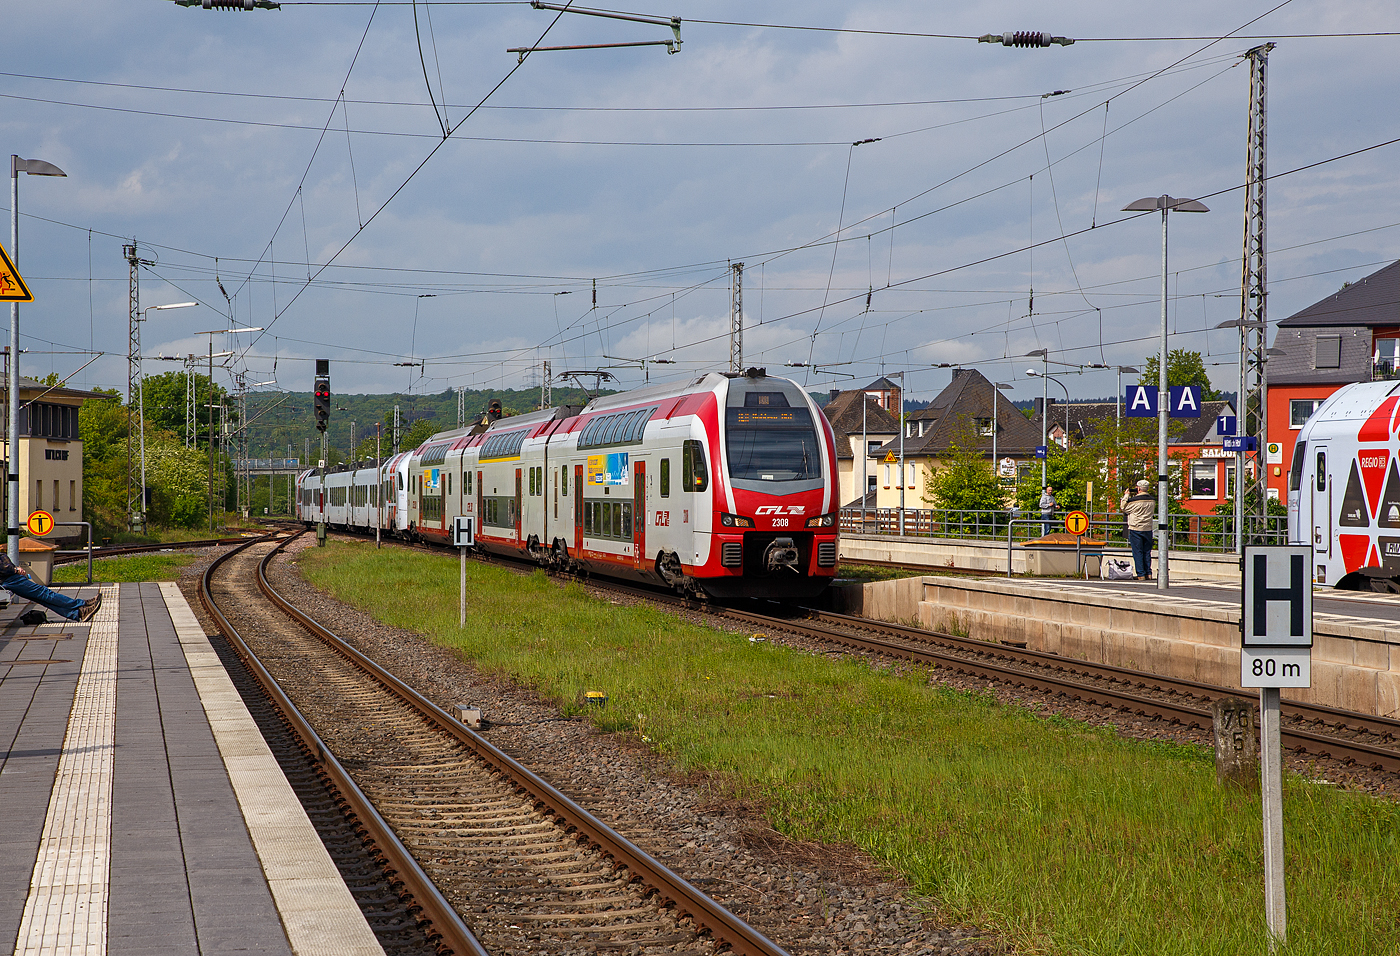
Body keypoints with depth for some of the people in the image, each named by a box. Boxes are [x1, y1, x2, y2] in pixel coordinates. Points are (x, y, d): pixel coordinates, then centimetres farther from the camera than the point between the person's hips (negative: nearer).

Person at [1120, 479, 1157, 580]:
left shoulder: (1133, 500, -14)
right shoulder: (1152, 501, 3)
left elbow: (1123, 507, 1)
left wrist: (1126, 496, 11)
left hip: (1136, 529, -5)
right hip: (1148, 529, 5)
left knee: (1137, 552, 0)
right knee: (1147, 552, 12)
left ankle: (1141, 574, -2)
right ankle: (1148, 573, 12)